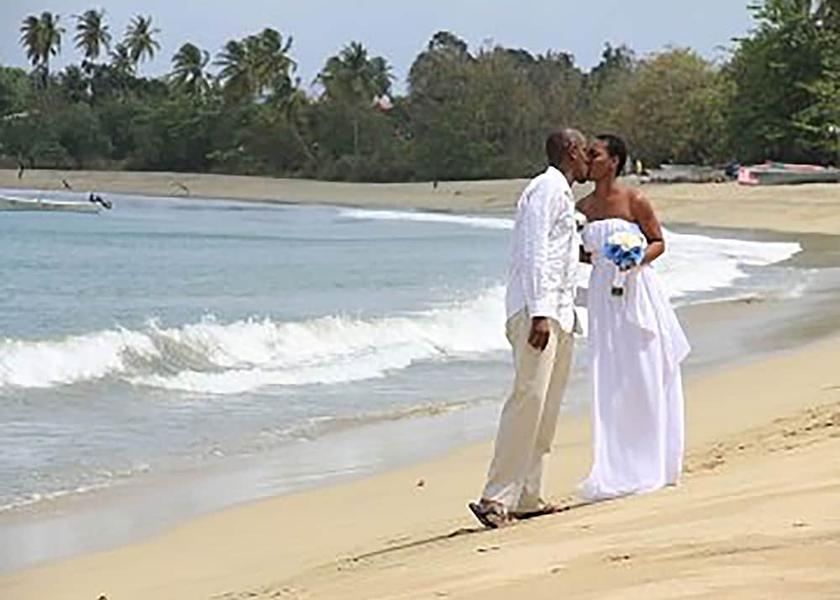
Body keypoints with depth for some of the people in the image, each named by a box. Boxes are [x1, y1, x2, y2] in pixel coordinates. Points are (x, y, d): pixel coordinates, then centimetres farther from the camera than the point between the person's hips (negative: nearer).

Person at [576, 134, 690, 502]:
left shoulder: (634, 201, -6)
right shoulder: (583, 207, 8)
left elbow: (658, 242, 2)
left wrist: (637, 259, -16)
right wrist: (589, 256, -4)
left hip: (637, 290, -4)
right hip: (603, 294, 4)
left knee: (644, 378, 0)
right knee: (609, 382, 1)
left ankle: (650, 466, 9)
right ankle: (617, 469, 5)